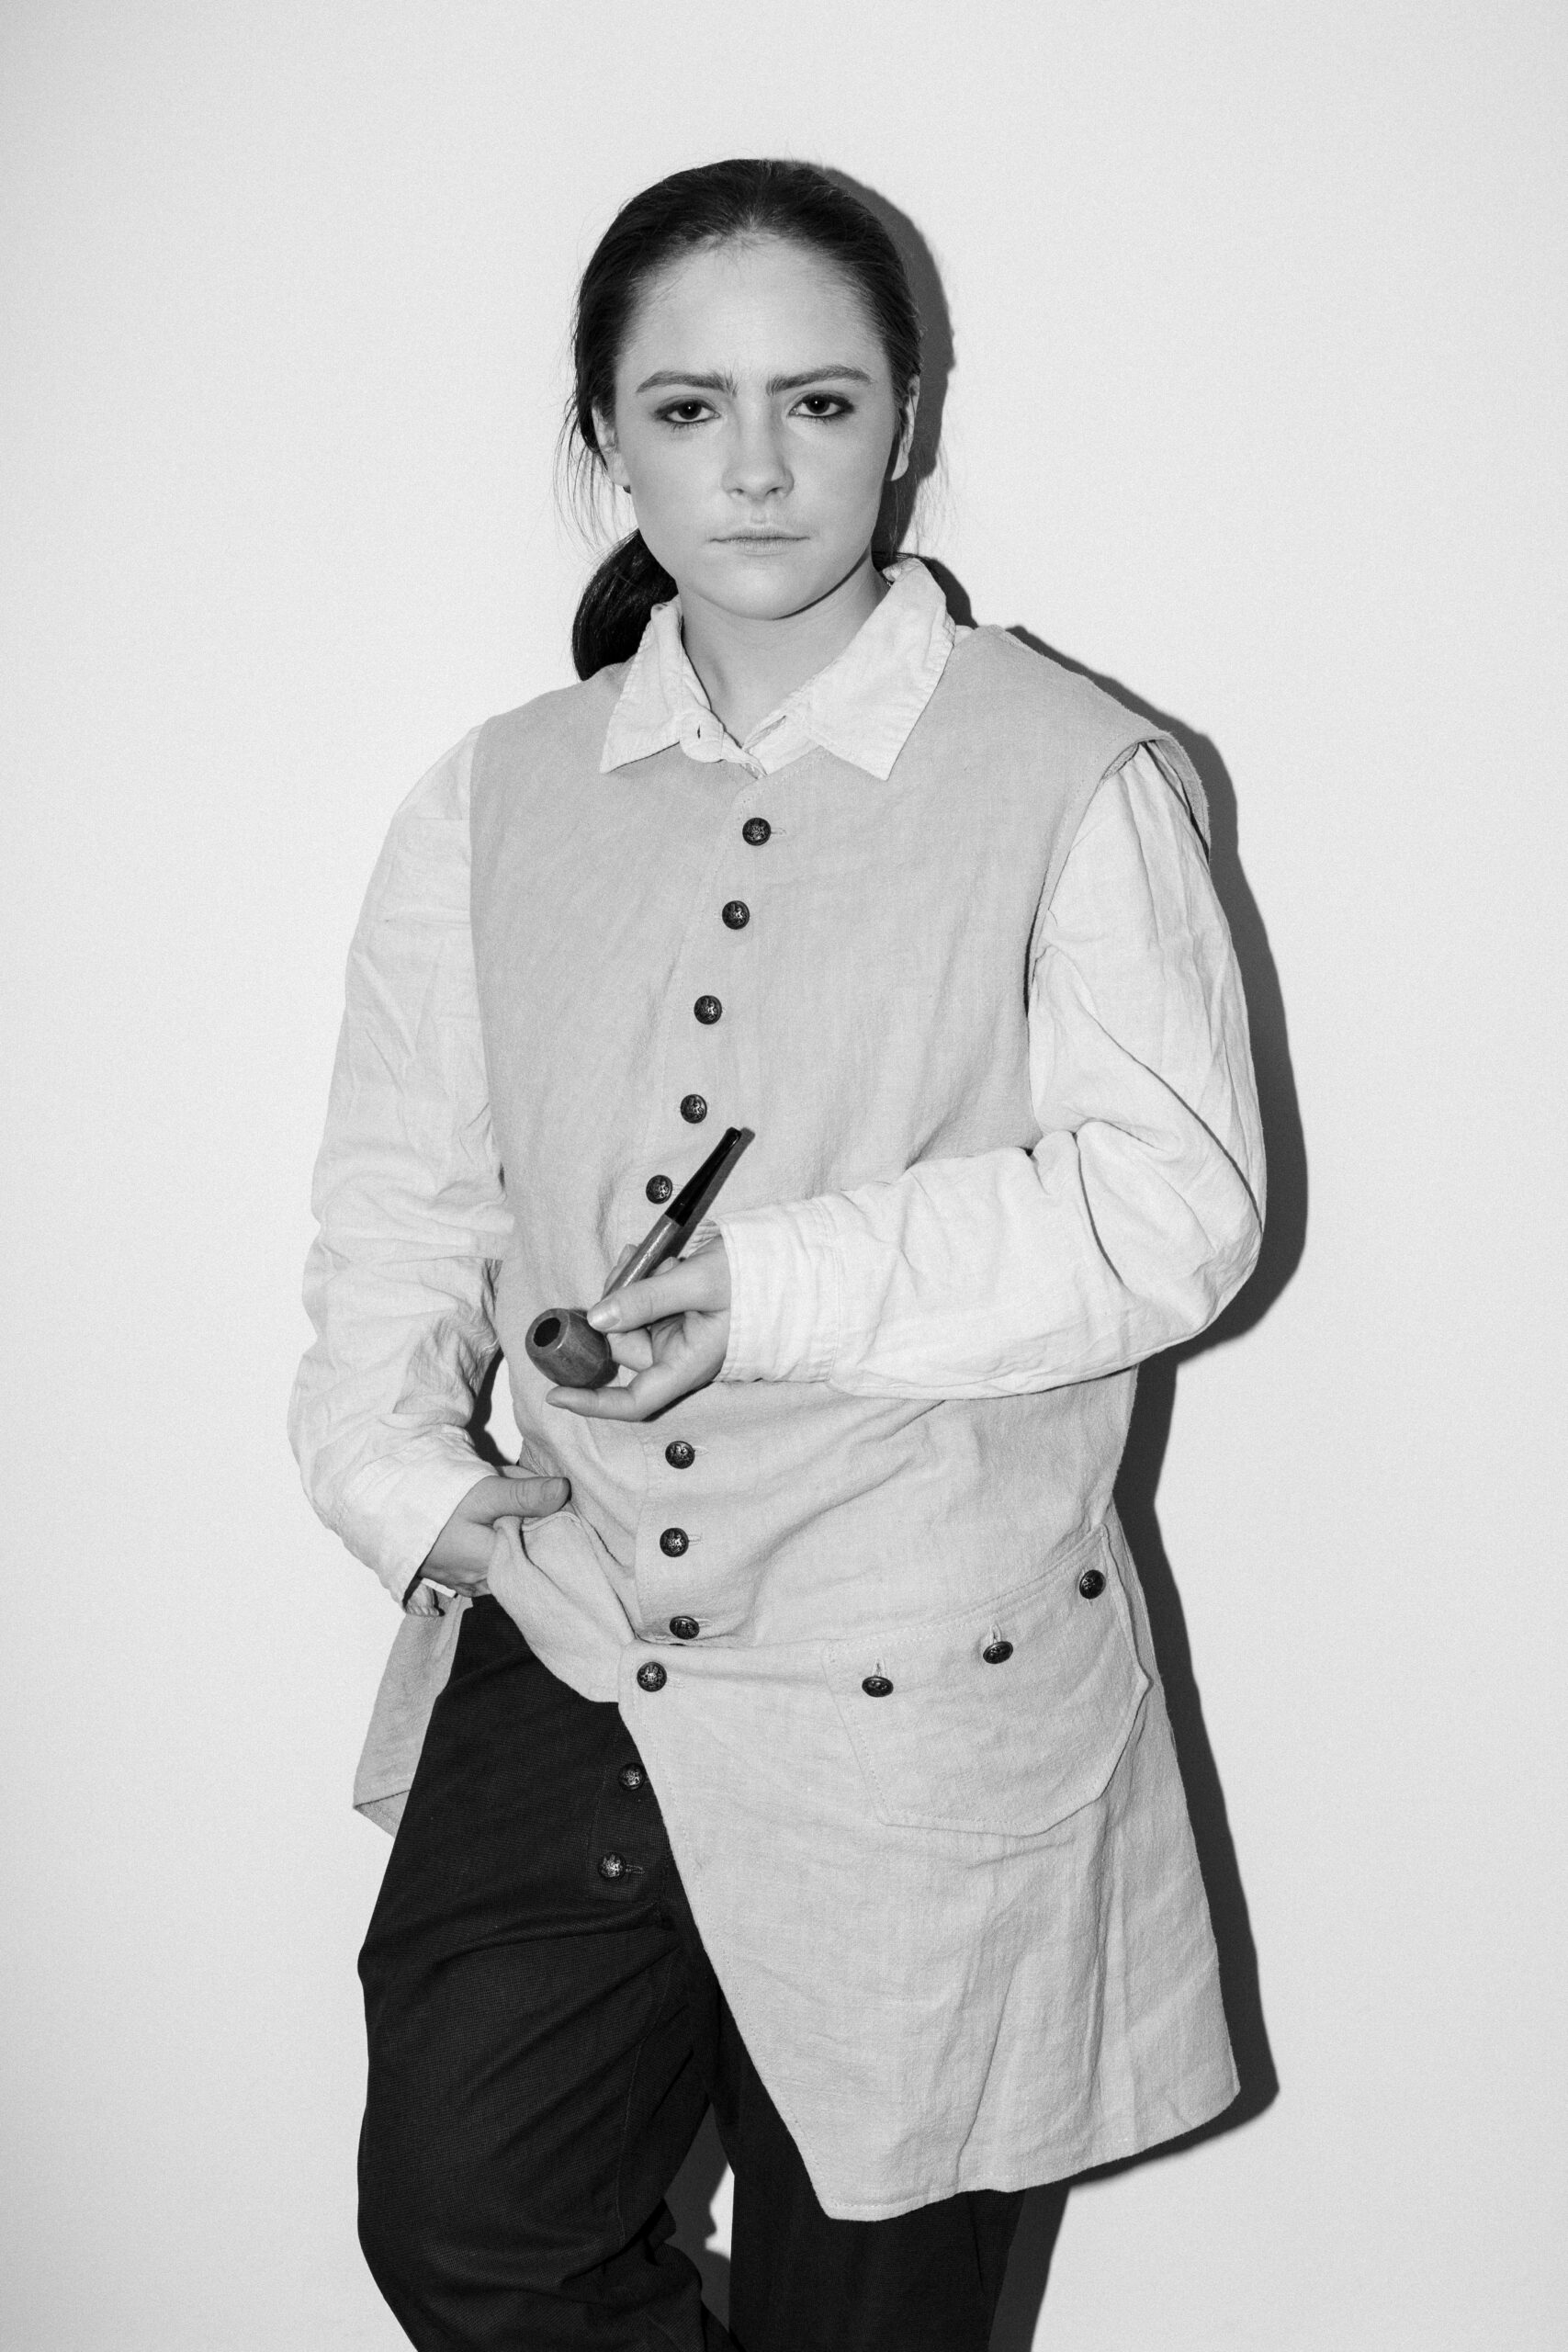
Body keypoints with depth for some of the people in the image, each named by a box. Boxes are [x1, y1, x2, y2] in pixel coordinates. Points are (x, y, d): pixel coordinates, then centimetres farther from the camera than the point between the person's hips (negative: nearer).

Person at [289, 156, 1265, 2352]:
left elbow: (1172, 1208, -13)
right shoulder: (497, 802, 7)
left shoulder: (1078, 781, -7)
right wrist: (410, 1471, -7)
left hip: (921, 1701, -3)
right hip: (561, 1665, 4)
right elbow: (401, 1192, 9)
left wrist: (791, 1287, -24)